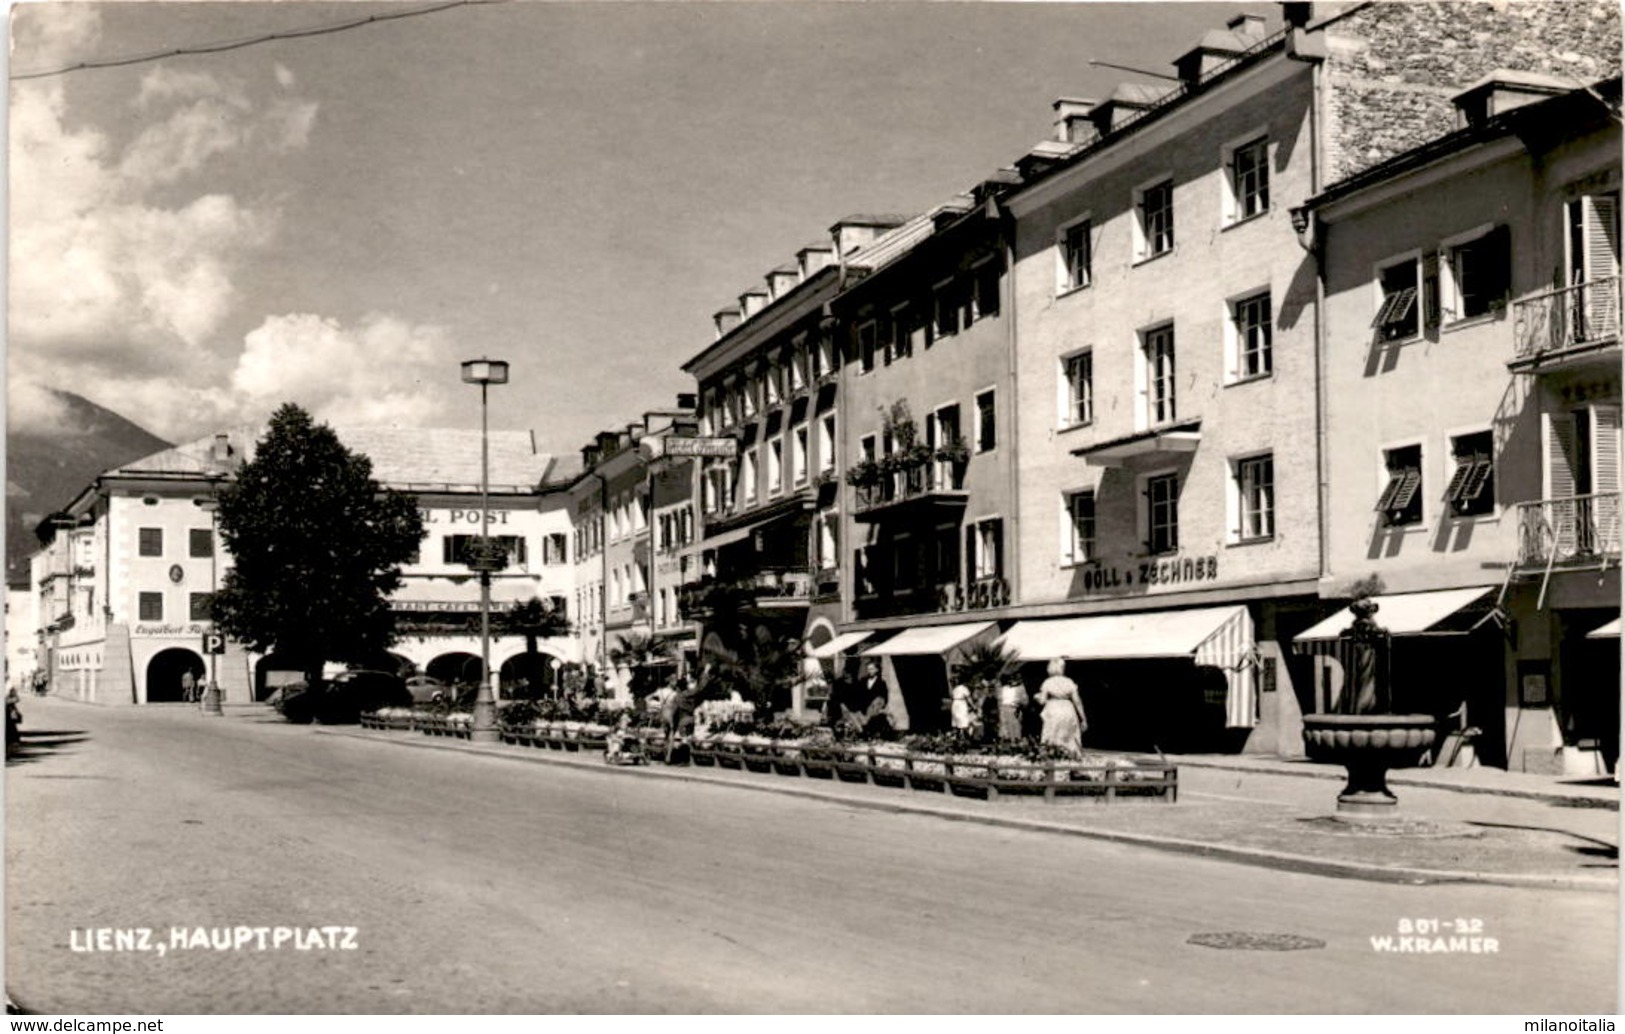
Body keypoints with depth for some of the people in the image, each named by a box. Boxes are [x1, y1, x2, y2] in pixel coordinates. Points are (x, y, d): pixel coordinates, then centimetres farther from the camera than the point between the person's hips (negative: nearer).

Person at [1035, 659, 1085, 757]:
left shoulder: (1048, 683, -3)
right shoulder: (1069, 682, 1)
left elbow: (1042, 700, -6)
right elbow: (1077, 701, 0)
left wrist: (1038, 696, 18)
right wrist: (1083, 719, 5)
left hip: (1053, 713, -2)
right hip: (1068, 712, 2)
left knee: (1051, 741, 2)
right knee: (1070, 740, 10)